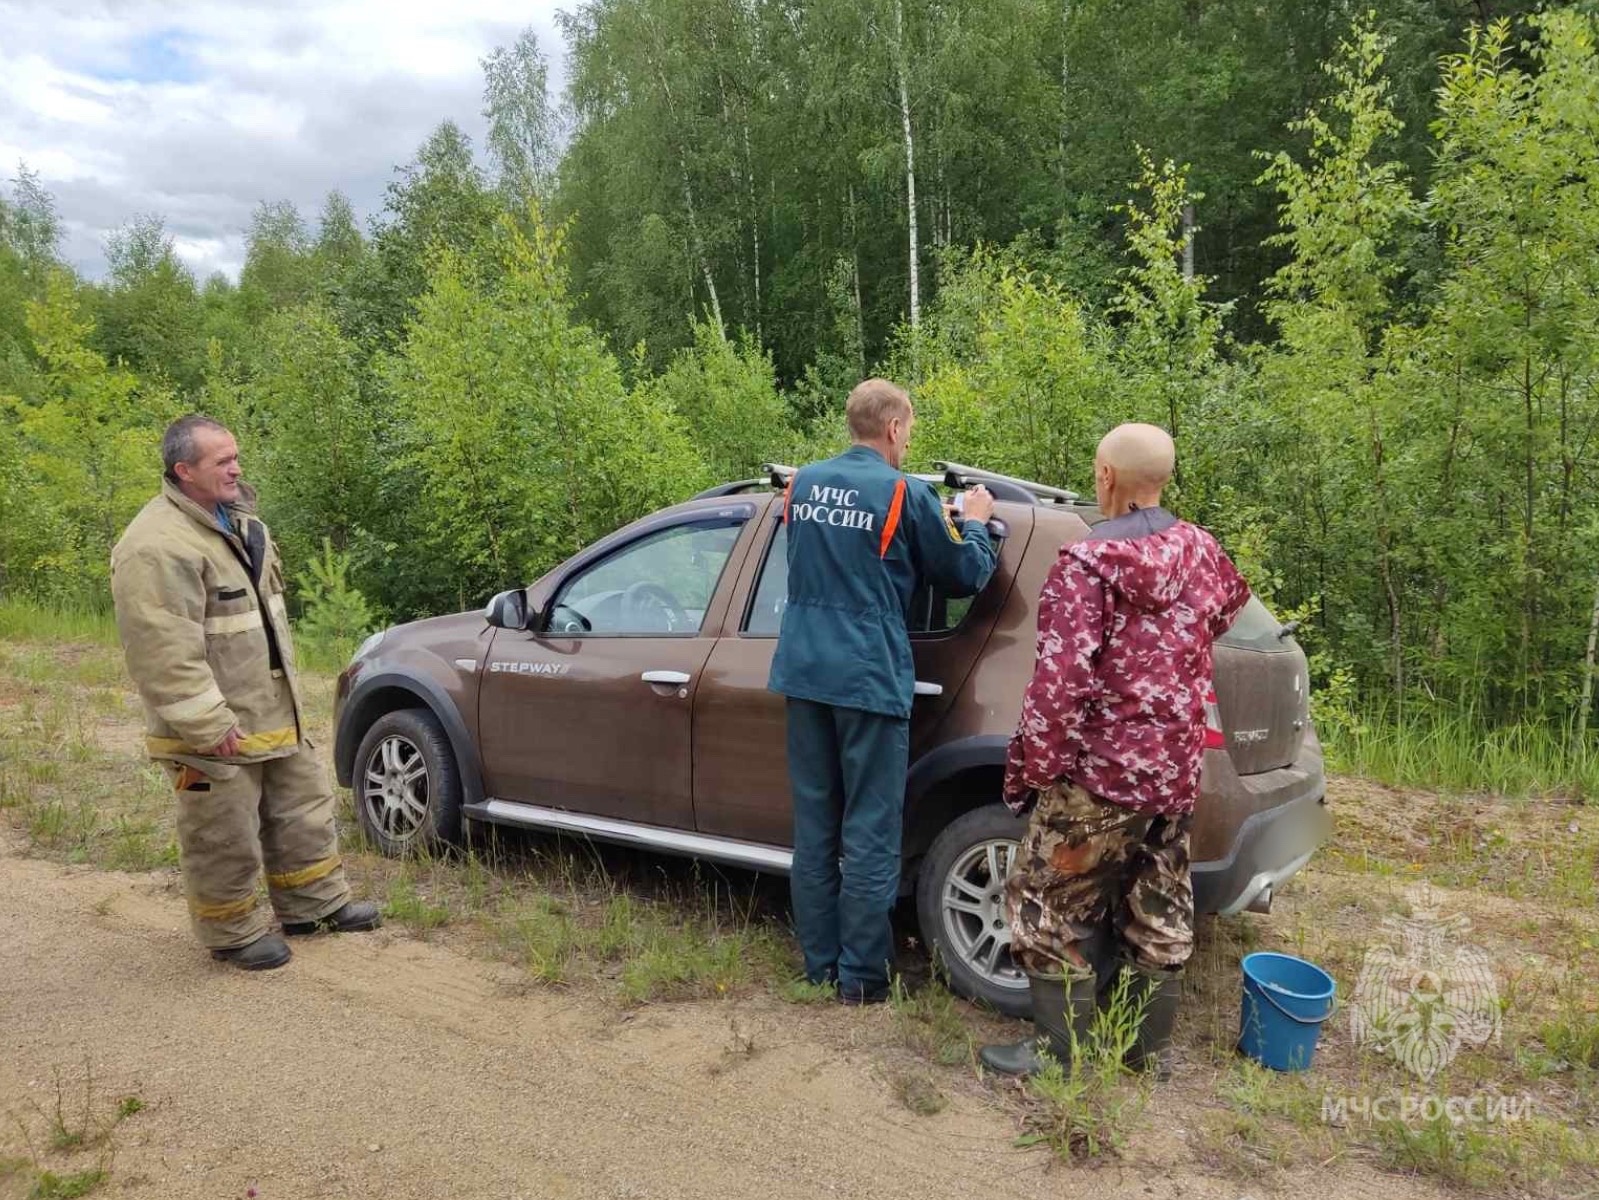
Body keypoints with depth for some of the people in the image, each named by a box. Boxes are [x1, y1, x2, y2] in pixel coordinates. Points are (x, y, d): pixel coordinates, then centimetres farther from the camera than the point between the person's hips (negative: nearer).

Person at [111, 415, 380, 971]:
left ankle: (316, 903, 34)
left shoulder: (240, 522, 9)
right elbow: (163, 651, -26)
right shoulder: (158, 547, -23)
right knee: (225, 840, 6)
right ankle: (234, 934, 24)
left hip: (275, 714, 9)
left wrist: (284, 689, 21)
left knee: (303, 810, 18)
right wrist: (210, 726, -25)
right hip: (214, 732, -9)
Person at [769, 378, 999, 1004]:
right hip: (870, 677, -6)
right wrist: (974, 522, 20)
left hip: (804, 671, 6)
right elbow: (964, 576, 2)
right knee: (869, 833, 3)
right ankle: (860, 975, 11)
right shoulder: (906, 494, -9)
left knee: (814, 825, 13)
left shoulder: (804, 483, 9)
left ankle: (819, 962, 22)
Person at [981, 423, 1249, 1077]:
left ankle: (1061, 1051, 14)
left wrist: (1032, 767, -14)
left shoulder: (1085, 563, -19)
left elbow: (1060, 684, -23)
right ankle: (1150, 1047, 31)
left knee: (1051, 901, 7)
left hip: (1100, 774, -7)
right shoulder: (1199, 551, 3)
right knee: (1159, 910, 18)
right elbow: (1230, 602, 27)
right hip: (1176, 769, 7)